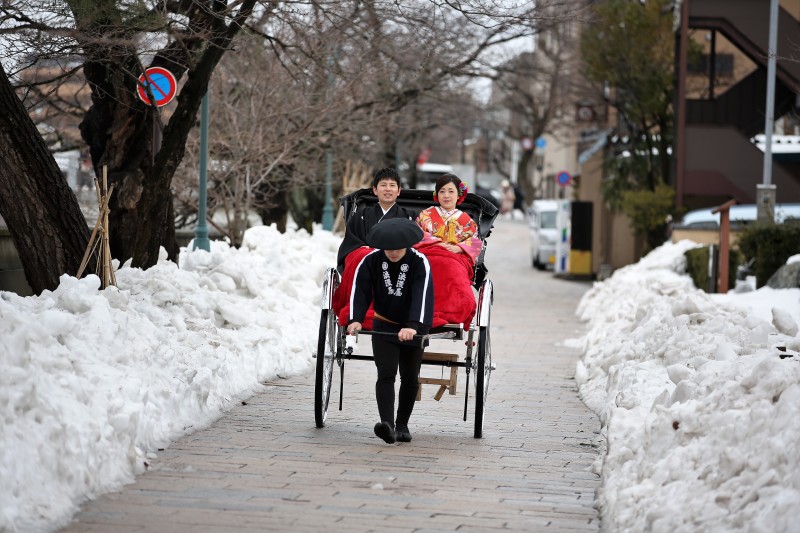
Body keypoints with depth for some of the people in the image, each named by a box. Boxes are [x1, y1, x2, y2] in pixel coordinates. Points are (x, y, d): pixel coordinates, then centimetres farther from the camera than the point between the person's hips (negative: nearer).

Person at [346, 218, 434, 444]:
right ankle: (387, 425, -26)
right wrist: (355, 320, -35)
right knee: (386, 375, -14)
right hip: (384, 327, 0)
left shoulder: (419, 263, -19)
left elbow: (422, 296, -31)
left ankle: (402, 424, 24)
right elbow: (360, 291, -17)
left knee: (410, 378, 9)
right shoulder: (370, 261, -11)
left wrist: (412, 325, -47)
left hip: (413, 329, 0)